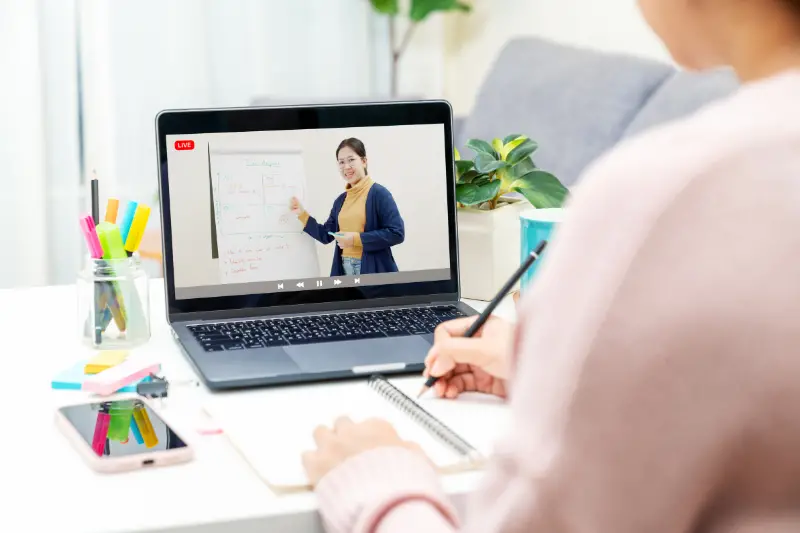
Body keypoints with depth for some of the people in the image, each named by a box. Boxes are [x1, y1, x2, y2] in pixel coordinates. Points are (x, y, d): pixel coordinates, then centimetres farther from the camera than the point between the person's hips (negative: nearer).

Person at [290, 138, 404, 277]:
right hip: (344, 270, 6)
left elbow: (397, 233, -16)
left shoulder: (379, 193, -9)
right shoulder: (341, 200, 12)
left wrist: (356, 239, -17)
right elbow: (326, 236, 16)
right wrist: (302, 214, 9)